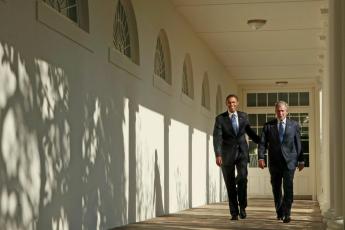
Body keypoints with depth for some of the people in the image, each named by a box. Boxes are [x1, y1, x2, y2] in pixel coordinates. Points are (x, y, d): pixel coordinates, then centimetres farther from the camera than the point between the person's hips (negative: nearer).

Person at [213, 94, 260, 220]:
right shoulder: (220, 118, -3)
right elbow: (217, 138, -12)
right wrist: (218, 155, -23)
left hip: (242, 153, 1)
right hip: (227, 154, -1)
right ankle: (234, 212, 13)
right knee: (230, 185, 3)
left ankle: (242, 206, -7)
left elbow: (249, 131, 21)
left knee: (242, 178, -21)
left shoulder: (243, 116, 7)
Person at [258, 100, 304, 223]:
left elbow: (298, 143, 9)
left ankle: (286, 214, -9)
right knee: (276, 188, 9)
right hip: (274, 162, 1)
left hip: (289, 161, -1)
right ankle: (279, 212, 25)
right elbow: (262, 143, 0)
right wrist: (261, 157, -12)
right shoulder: (268, 126, 6)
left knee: (288, 187, -11)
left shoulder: (294, 125, 7)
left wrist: (301, 160, 8)